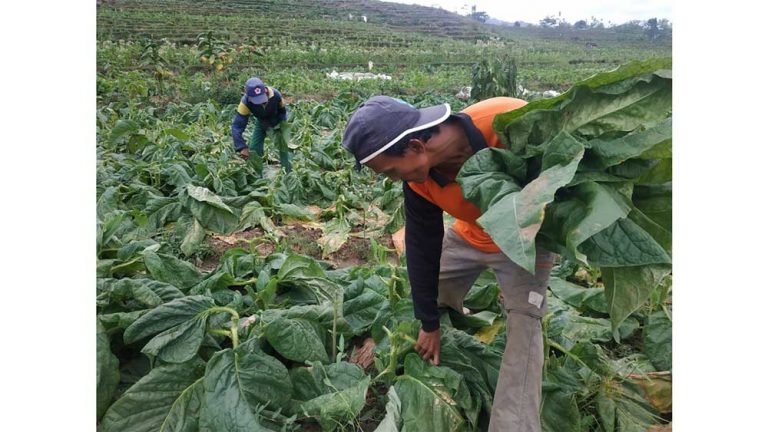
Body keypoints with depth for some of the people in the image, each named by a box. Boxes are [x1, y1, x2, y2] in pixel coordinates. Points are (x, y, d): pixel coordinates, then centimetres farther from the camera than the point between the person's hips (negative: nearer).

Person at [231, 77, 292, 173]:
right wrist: (242, 147, -47)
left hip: (278, 121, -1)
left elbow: (283, 111, -15)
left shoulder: (276, 95, -38)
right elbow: (237, 125, -37)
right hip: (261, 122, 1)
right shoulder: (245, 102, -36)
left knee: (283, 147, -6)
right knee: (253, 150, -5)